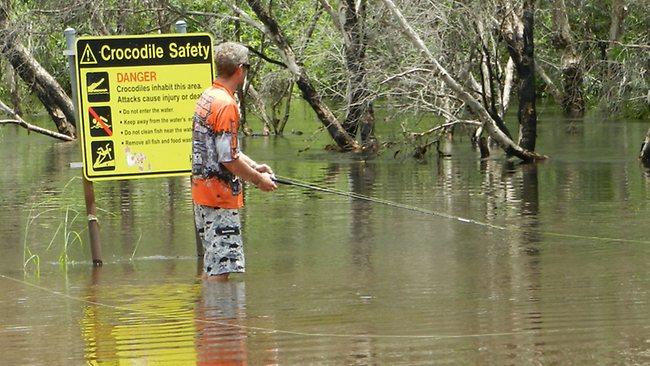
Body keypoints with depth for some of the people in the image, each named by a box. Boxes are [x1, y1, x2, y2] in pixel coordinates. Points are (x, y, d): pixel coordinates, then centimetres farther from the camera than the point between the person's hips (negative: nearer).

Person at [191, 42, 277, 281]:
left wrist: (254, 166, 15)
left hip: (202, 192, 10)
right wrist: (258, 180, -7)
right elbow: (228, 158, -21)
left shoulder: (207, 97, 11)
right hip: (220, 198, -10)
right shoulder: (226, 104, -19)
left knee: (212, 265, 17)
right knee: (221, 266, -7)